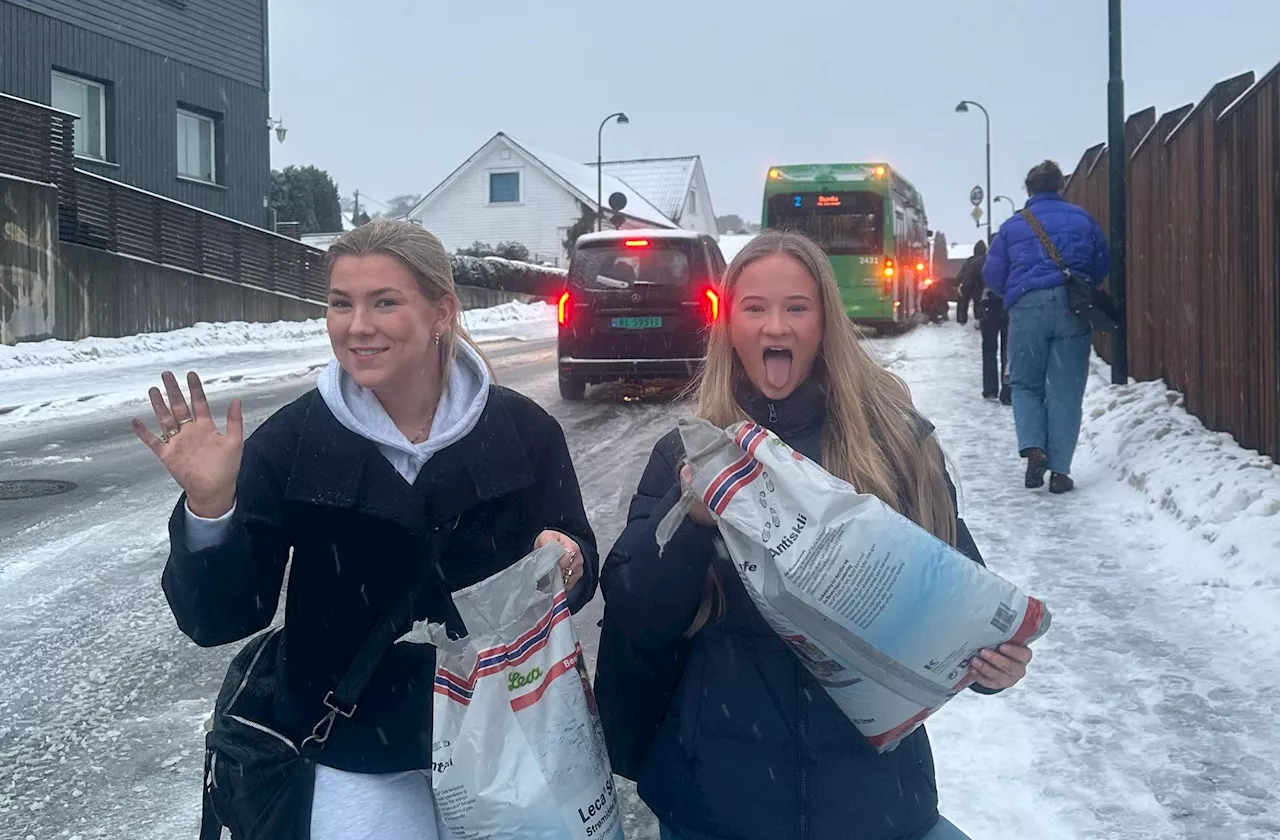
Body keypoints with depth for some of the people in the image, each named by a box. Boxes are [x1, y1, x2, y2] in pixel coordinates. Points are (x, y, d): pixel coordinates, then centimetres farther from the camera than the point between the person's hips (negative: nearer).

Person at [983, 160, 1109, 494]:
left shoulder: (1013, 225, 8)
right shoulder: (1082, 219, 10)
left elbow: (992, 275, 8)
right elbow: (1103, 266, 14)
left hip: (1027, 308, 0)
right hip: (1072, 308, 1)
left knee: (1025, 384, 14)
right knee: (1066, 390, 4)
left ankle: (1033, 447, -9)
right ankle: (1060, 469, 1)